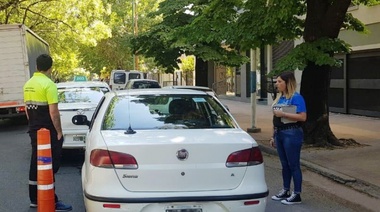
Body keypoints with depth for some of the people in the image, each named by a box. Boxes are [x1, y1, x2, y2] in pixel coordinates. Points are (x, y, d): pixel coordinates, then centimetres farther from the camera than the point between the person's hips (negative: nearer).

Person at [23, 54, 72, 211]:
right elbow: (53, 112, -19)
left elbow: (27, 109, 16)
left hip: (34, 131, 8)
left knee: (36, 164, 14)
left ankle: (35, 199, 21)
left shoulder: (28, 84, 9)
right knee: (50, 166, -4)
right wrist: (59, 132, -12)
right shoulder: (48, 84, -17)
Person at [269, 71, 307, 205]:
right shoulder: (279, 98, 12)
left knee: (293, 165, -1)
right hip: (280, 134, 8)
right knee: (285, 164, 15)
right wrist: (274, 136, 17)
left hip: (292, 134, -8)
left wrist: (283, 114, -21)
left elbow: (303, 117, -21)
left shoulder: (296, 97, -12)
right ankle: (285, 191, 25)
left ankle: (297, 195, 7)